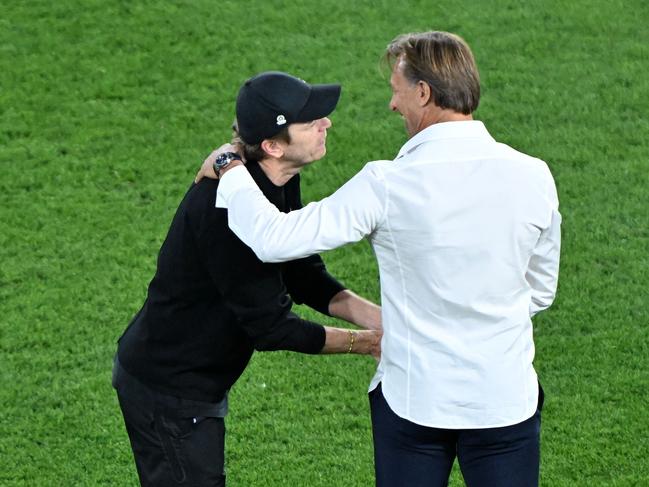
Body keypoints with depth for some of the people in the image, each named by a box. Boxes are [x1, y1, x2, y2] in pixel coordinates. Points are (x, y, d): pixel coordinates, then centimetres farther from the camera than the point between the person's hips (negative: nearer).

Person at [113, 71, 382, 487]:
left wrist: (378, 317, -6)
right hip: (170, 394, -10)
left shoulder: (277, 184, -1)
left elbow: (304, 277, 8)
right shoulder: (229, 206, -30)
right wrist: (366, 343, -16)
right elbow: (268, 326, -24)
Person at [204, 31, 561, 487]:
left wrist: (230, 170, 2)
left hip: (414, 398, -2)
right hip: (506, 395, 2)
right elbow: (541, 291, 8)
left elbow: (273, 237, -14)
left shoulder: (389, 185, -16)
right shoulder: (532, 176, -6)